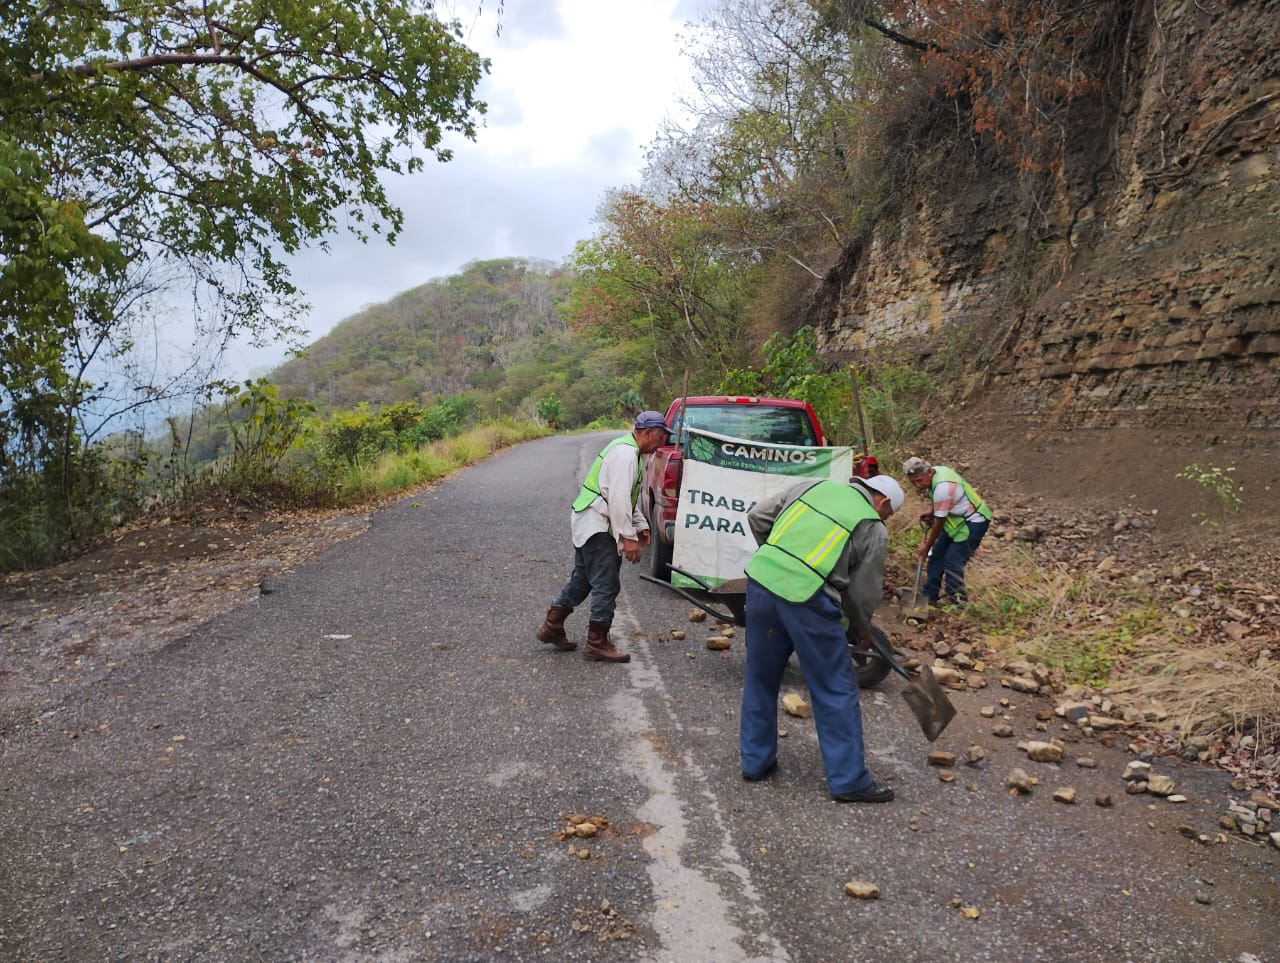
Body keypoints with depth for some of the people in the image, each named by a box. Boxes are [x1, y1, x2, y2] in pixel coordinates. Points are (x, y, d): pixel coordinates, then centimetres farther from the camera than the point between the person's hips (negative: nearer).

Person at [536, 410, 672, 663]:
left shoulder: (626, 449, 17)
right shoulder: (626, 454, -18)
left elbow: (626, 496, 24)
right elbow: (618, 499, -24)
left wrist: (640, 525, 19)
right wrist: (628, 537, -22)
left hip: (589, 525, 11)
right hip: (597, 528, -11)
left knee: (582, 579, 18)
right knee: (607, 585, -5)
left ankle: (552, 627, 27)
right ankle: (597, 643, 4)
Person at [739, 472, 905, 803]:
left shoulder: (815, 485, 17)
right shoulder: (873, 530, 6)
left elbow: (757, 516, 16)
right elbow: (863, 593, 8)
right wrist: (862, 629, 27)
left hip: (760, 578, 6)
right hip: (806, 599, -5)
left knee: (760, 678, 19)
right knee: (836, 689, 10)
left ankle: (755, 761, 33)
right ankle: (849, 780, 19)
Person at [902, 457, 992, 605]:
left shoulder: (942, 487, -33)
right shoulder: (936, 471, -6)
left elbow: (939, 522, -22)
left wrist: (926, 546, -11)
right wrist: (932, 513, 5)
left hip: (974, 522, -10)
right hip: (958, 519, 10)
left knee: (952, 561, -14)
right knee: (937, 554, 10)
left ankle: (955, 602, -3)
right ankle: (929, 596, 18)